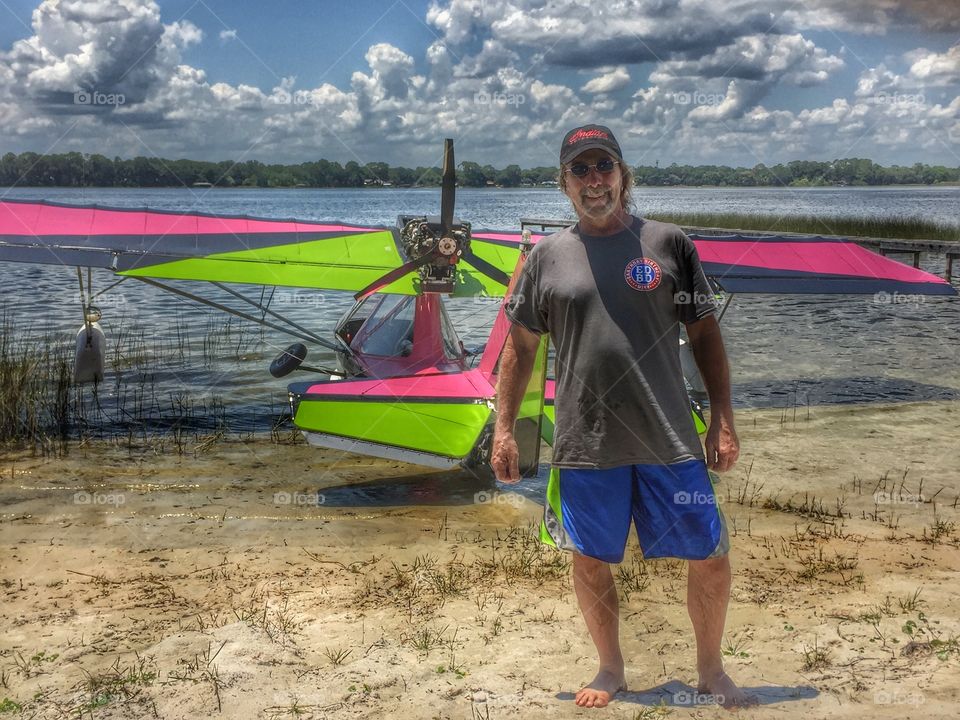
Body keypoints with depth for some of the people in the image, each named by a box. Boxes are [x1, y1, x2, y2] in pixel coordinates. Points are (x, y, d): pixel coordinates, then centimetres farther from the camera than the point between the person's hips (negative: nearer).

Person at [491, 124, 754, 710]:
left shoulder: (669, 244, 3)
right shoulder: (547, 257, 5)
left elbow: (706, 334, 6)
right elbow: (520, 349, 10)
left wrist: (724, 421, 1)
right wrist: (504, 429, 6)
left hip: (670, 441, 0)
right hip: (585, 444, 1)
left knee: (711, 558, 4)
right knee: (591, 561, 11)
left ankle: (712, 671, 28)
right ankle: (612, 671, 33)